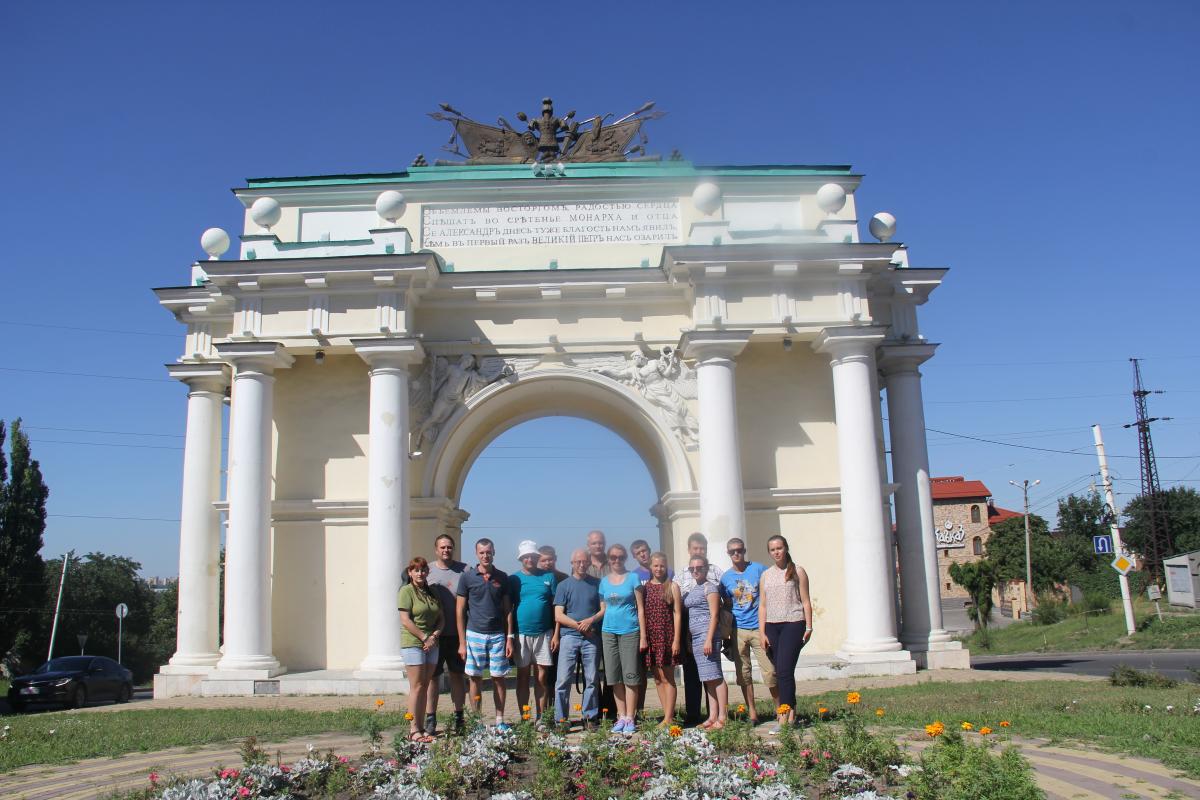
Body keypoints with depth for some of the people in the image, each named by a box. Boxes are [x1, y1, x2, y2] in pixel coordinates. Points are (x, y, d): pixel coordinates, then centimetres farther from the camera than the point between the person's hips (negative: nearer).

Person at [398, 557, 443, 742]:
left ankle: (421, 728, 11)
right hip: (413, 644, -6)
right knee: (417, 686, -7)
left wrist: (434, 637, -4)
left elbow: (441, 618, 14)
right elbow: (405, 620, -11)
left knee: (425, 686, 7)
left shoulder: (432, 593, 15)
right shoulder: (406, 591, -4)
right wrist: (424, 637, -12)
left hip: (431, 645, 6)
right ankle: (414, 730, -3)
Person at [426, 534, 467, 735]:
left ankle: (458, 716, 19)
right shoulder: (427, 570, 3)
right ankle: (430, 718, 12)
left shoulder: (464, 570, 2)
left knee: (457, 675, 10)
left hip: (457, 633, 0)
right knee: (432, 676, 4)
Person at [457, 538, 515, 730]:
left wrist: (510, 638, 2)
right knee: (475, 678, 5)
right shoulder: (467, 577, -1)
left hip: (498, 635, 1)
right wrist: (462, 642, -4)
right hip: (474, 634, -1)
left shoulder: (502, 577, 6)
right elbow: (460, 611, 0)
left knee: (499, 678, 4)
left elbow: (507, 609, 9)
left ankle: (500, 720, 15)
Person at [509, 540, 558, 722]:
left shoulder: (548, 577, 5)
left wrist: (556, 634, 0)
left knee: (541, 678, 4)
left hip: (544, 634, 0)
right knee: (523, 677, 6)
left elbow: (555, 607, 6)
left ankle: (540, 719, 11)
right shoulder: (514, 579, 3)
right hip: (521, 634, 0)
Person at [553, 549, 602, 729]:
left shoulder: (596, 584, 10)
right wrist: (578, 626, -8)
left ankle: (589, 717, 12)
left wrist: (591, 620, -9)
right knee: (563, 680, -5)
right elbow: (558, 616, 1)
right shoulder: (564, 585, 7)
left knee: (591, 680, 3)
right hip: (569, 636, -1)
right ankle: (560, 719, 1)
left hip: (592, 638, 1)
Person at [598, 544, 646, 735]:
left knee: (630, 676, -3)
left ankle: (629, 719, 2)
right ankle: (621, 717, 12)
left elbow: (640, 608, 0)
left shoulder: (633, 578, 2)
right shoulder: (604, 581, 10)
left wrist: (643, 636, -4)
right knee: (615, 678, 5)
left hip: (630, 631, -3)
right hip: (609, 632, 3)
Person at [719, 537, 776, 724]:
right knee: (743, 674, 5)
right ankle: (752, 713, 15)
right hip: (738, 630, 3)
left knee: (770, 671, -5)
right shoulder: (725, 578, 6)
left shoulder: (758, 569, -1)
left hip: (759, 628, -2)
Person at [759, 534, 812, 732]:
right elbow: (762, 605, 11)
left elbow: (806, 601, 2)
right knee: (779, 672, 4)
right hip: (772, 626, 5)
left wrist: (808, 627, -4)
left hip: (793, 623, -4)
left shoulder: (797, 572, 3)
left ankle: (784, 718, -13)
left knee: (784, 670, -13)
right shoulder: (765, 575, 13)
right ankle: (792, 713, 13)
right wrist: (762, 632, 4)